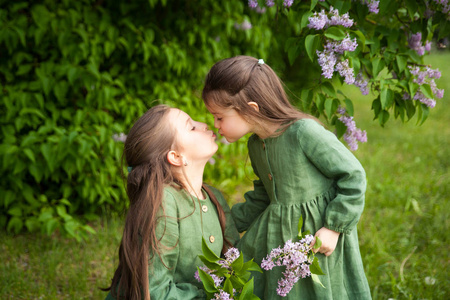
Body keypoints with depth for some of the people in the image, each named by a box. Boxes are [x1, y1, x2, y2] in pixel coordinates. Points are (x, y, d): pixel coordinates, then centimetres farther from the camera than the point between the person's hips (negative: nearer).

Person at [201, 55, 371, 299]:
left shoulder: (305, 132, -24)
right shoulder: (255, 145, 3)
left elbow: (353, 176, -18)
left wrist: (334, 227, -17)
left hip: (318, 235, -7)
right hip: (275, 239, 7)